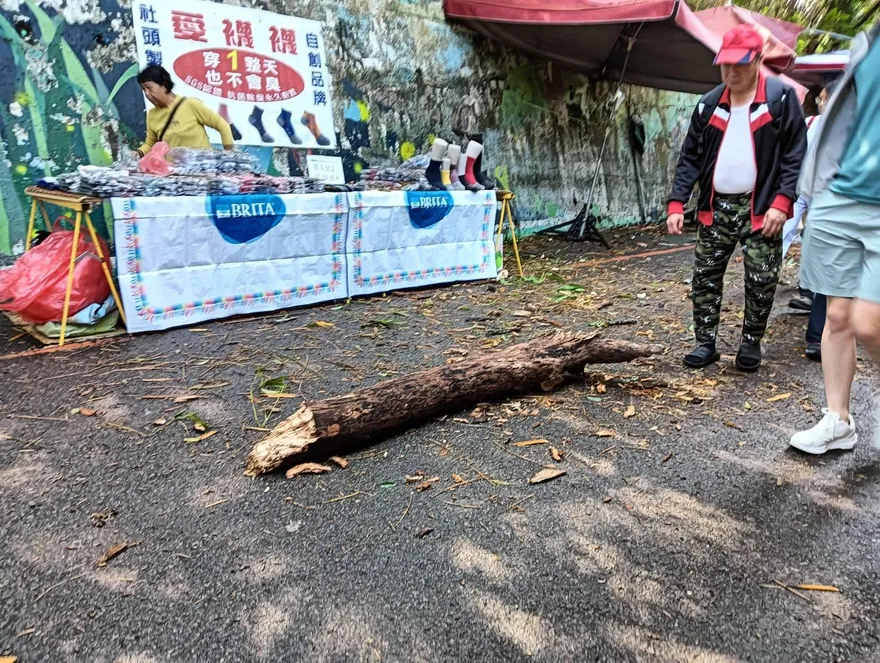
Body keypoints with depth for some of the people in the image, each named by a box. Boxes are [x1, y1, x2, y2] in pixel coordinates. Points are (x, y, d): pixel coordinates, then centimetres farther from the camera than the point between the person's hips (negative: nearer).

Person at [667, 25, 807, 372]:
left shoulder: (781, 98, -3)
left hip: (760, 207, -3)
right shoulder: (709, 104, 6)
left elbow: (795, 154, -5)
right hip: (716, 207, 3)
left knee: (761, 281, 1)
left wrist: (782, 201, -16)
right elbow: (690, 157, 6)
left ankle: (751, 342, 19)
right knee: (704, 278, 2)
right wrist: (677, 203, -4)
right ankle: (706, 342, 12)